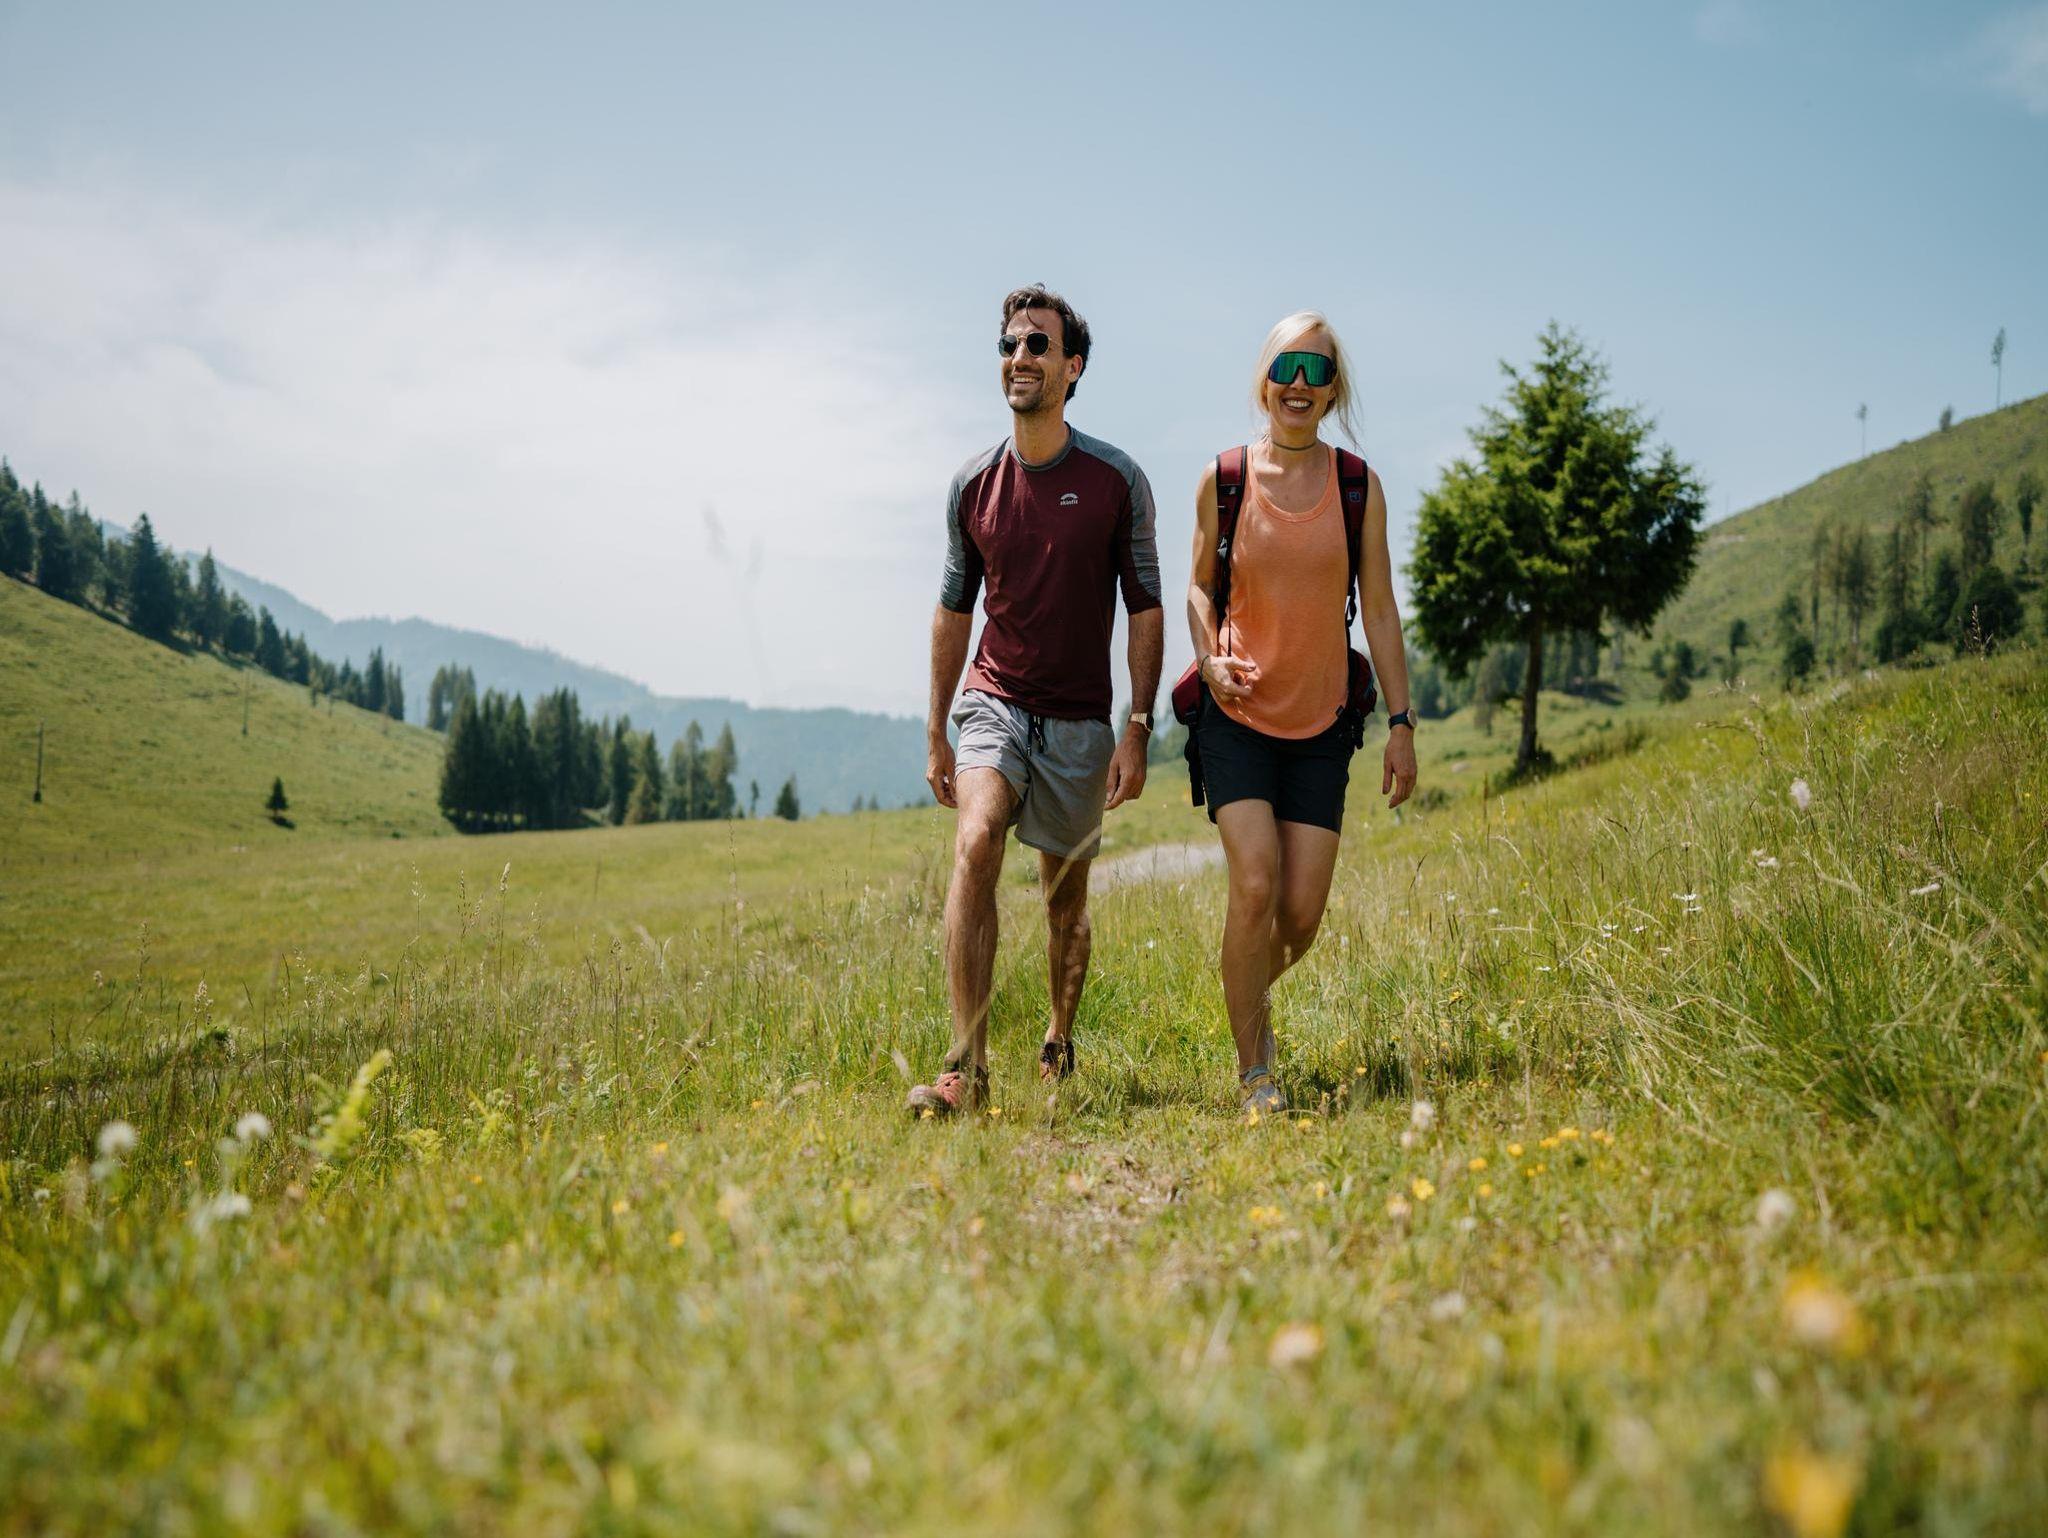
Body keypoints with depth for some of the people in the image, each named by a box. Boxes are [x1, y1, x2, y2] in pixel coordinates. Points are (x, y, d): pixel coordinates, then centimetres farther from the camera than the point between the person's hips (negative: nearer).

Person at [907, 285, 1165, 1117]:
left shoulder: (1117, 480, -4)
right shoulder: (973, 484, 2)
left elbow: (1146, 610, 0)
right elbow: (954, 610, 11)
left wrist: (1137, 732, -6)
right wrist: (935, 735, 11)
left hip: (1080, 722, 0)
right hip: (994, 704, 0)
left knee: (1066, 900, 9)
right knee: (974, 845, -25)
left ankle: (1059, 1047, 34)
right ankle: (966, 1068, -27)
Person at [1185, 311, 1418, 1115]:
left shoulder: (1358, 485, 1)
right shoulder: (1223, 478, -2)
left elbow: (1378, 611, 4)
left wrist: (1402, 723, 1)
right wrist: (1209, 657, -10)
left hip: (1321, 723, 2)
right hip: (1237, 716, -2)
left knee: (1303, 913, -1)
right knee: (1255, 885, -17)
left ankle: (1253, 992, 34)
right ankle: (1252, 1073, 0)